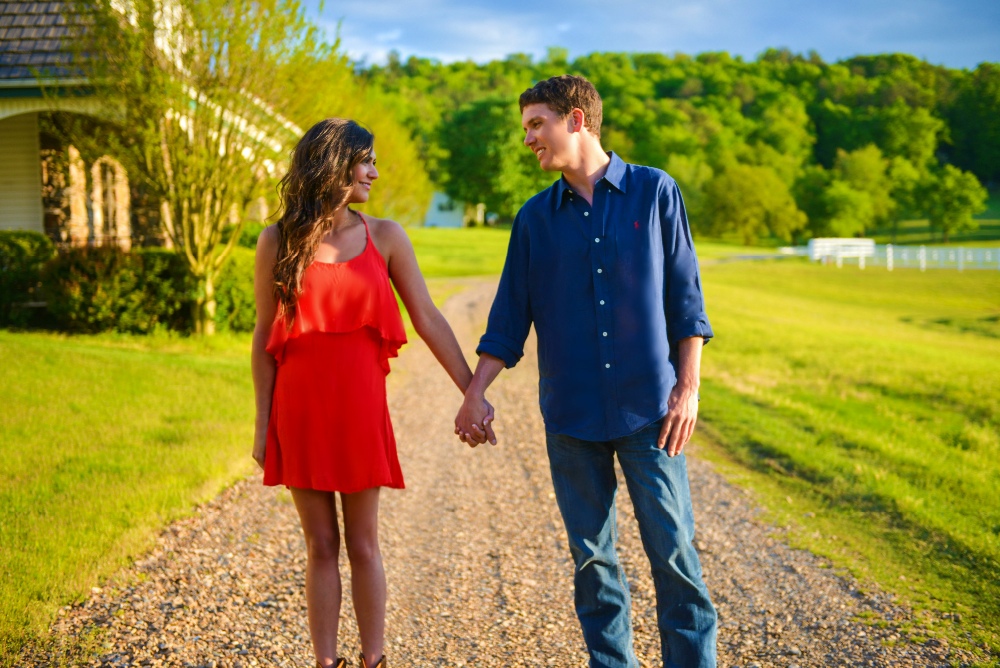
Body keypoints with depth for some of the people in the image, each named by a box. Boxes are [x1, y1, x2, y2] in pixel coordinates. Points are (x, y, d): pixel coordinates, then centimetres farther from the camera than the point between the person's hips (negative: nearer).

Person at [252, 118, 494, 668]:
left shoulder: (384, 237, 3)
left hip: (360, 408, 0)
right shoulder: (278, 242, 0)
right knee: (321, 545, 7)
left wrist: (472, 393, -3)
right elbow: (264, 339, 3)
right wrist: (263, 425, 1)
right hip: (300, 410, 0)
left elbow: (428, 319, 2)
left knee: (362, 544, 6)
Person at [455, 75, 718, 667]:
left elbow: (685, 297, 2)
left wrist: (689, 386, -5)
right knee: (592, 557, 7)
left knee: (673, 548, -3)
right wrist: (474, 394, 3)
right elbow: (509, 319, 10)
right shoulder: (536, 217, 9)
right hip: (571, 416, 3)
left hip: (648, 407, -2)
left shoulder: (655, 192, 2)